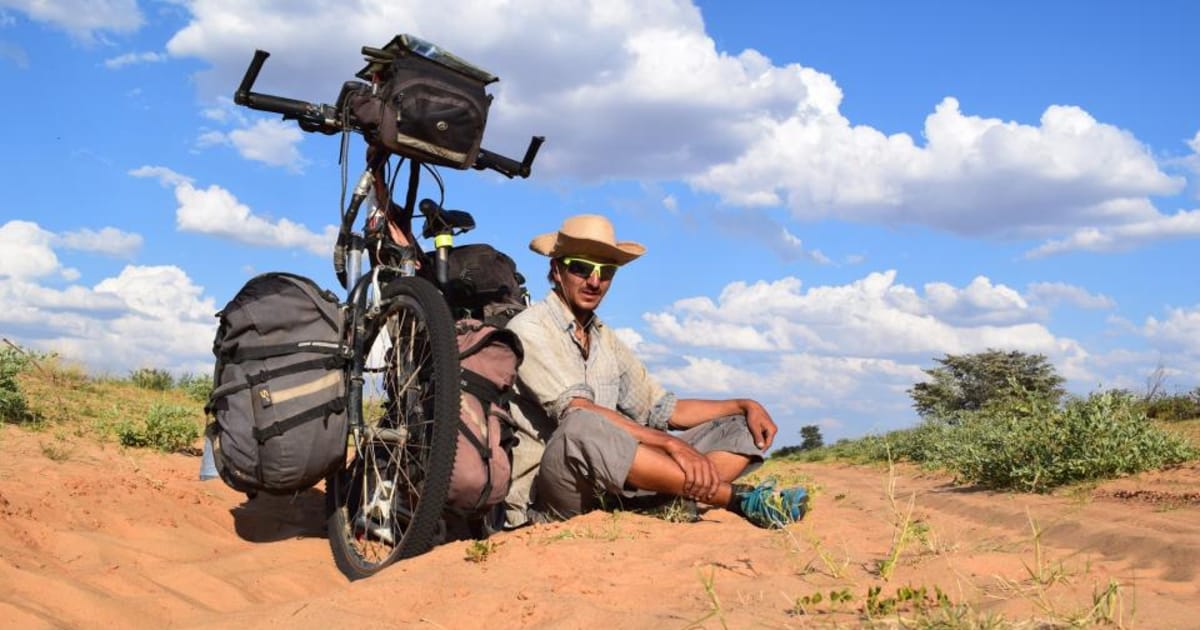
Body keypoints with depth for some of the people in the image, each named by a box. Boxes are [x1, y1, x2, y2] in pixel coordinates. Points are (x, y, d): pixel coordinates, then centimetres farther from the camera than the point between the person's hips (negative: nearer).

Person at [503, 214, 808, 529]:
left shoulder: (607, 341, 18)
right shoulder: (529, 329, -6)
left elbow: (665, 410, 17)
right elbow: (577, 412, -20)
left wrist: (744, 405, 3)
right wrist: (671, 444, -27)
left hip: (611, 487, 7)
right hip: (542, 489, -7)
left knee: (740, 430, 1)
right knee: (582, 429, -40)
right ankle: (738, 497, -31)